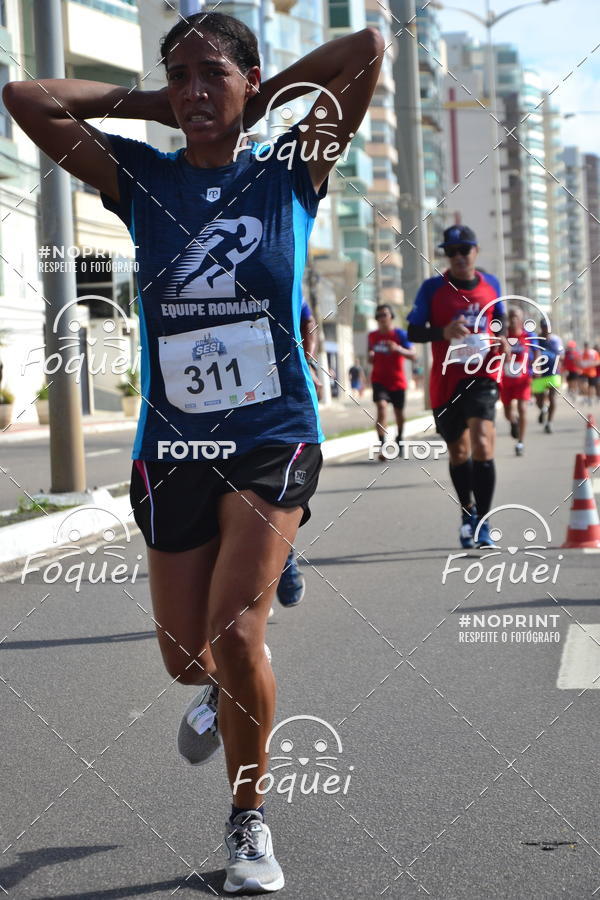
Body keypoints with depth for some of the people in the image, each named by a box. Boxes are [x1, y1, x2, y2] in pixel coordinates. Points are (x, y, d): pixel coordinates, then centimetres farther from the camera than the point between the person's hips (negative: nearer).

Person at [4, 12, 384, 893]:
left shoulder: (290, 174, 0)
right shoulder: (142, 180, 3)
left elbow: (370, 48, -8)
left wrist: (264, 96, 1)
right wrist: (148, 103, 2)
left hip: (274, 436, -2)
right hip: (174, 446, 3)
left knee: (236, 633, -17)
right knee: (185, 653, 8)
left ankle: (249, 821, 6)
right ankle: (220, 692, 47)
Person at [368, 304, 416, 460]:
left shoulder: (400, 334, -8)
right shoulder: (372, 336, 5)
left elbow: (412, 355, -16)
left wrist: (398, 348, -34)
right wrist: (370, 357, -6)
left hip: (397, 381, -1)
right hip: (379, 380, 1)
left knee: (399, 413, 12)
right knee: (381, 407, -21)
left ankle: (399, 439, 43)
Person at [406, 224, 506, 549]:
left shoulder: (491, 284, 6)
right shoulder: (433, 288, -3)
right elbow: (413, 331, -4)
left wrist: (502, 340, 0)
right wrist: (444, 332, -23)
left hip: (482, 374, 0)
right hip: (446, 379, 0)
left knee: (482, 443, -20)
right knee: (458, 452, 12)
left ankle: (482, 523, -14)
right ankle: (468, 511, 36)